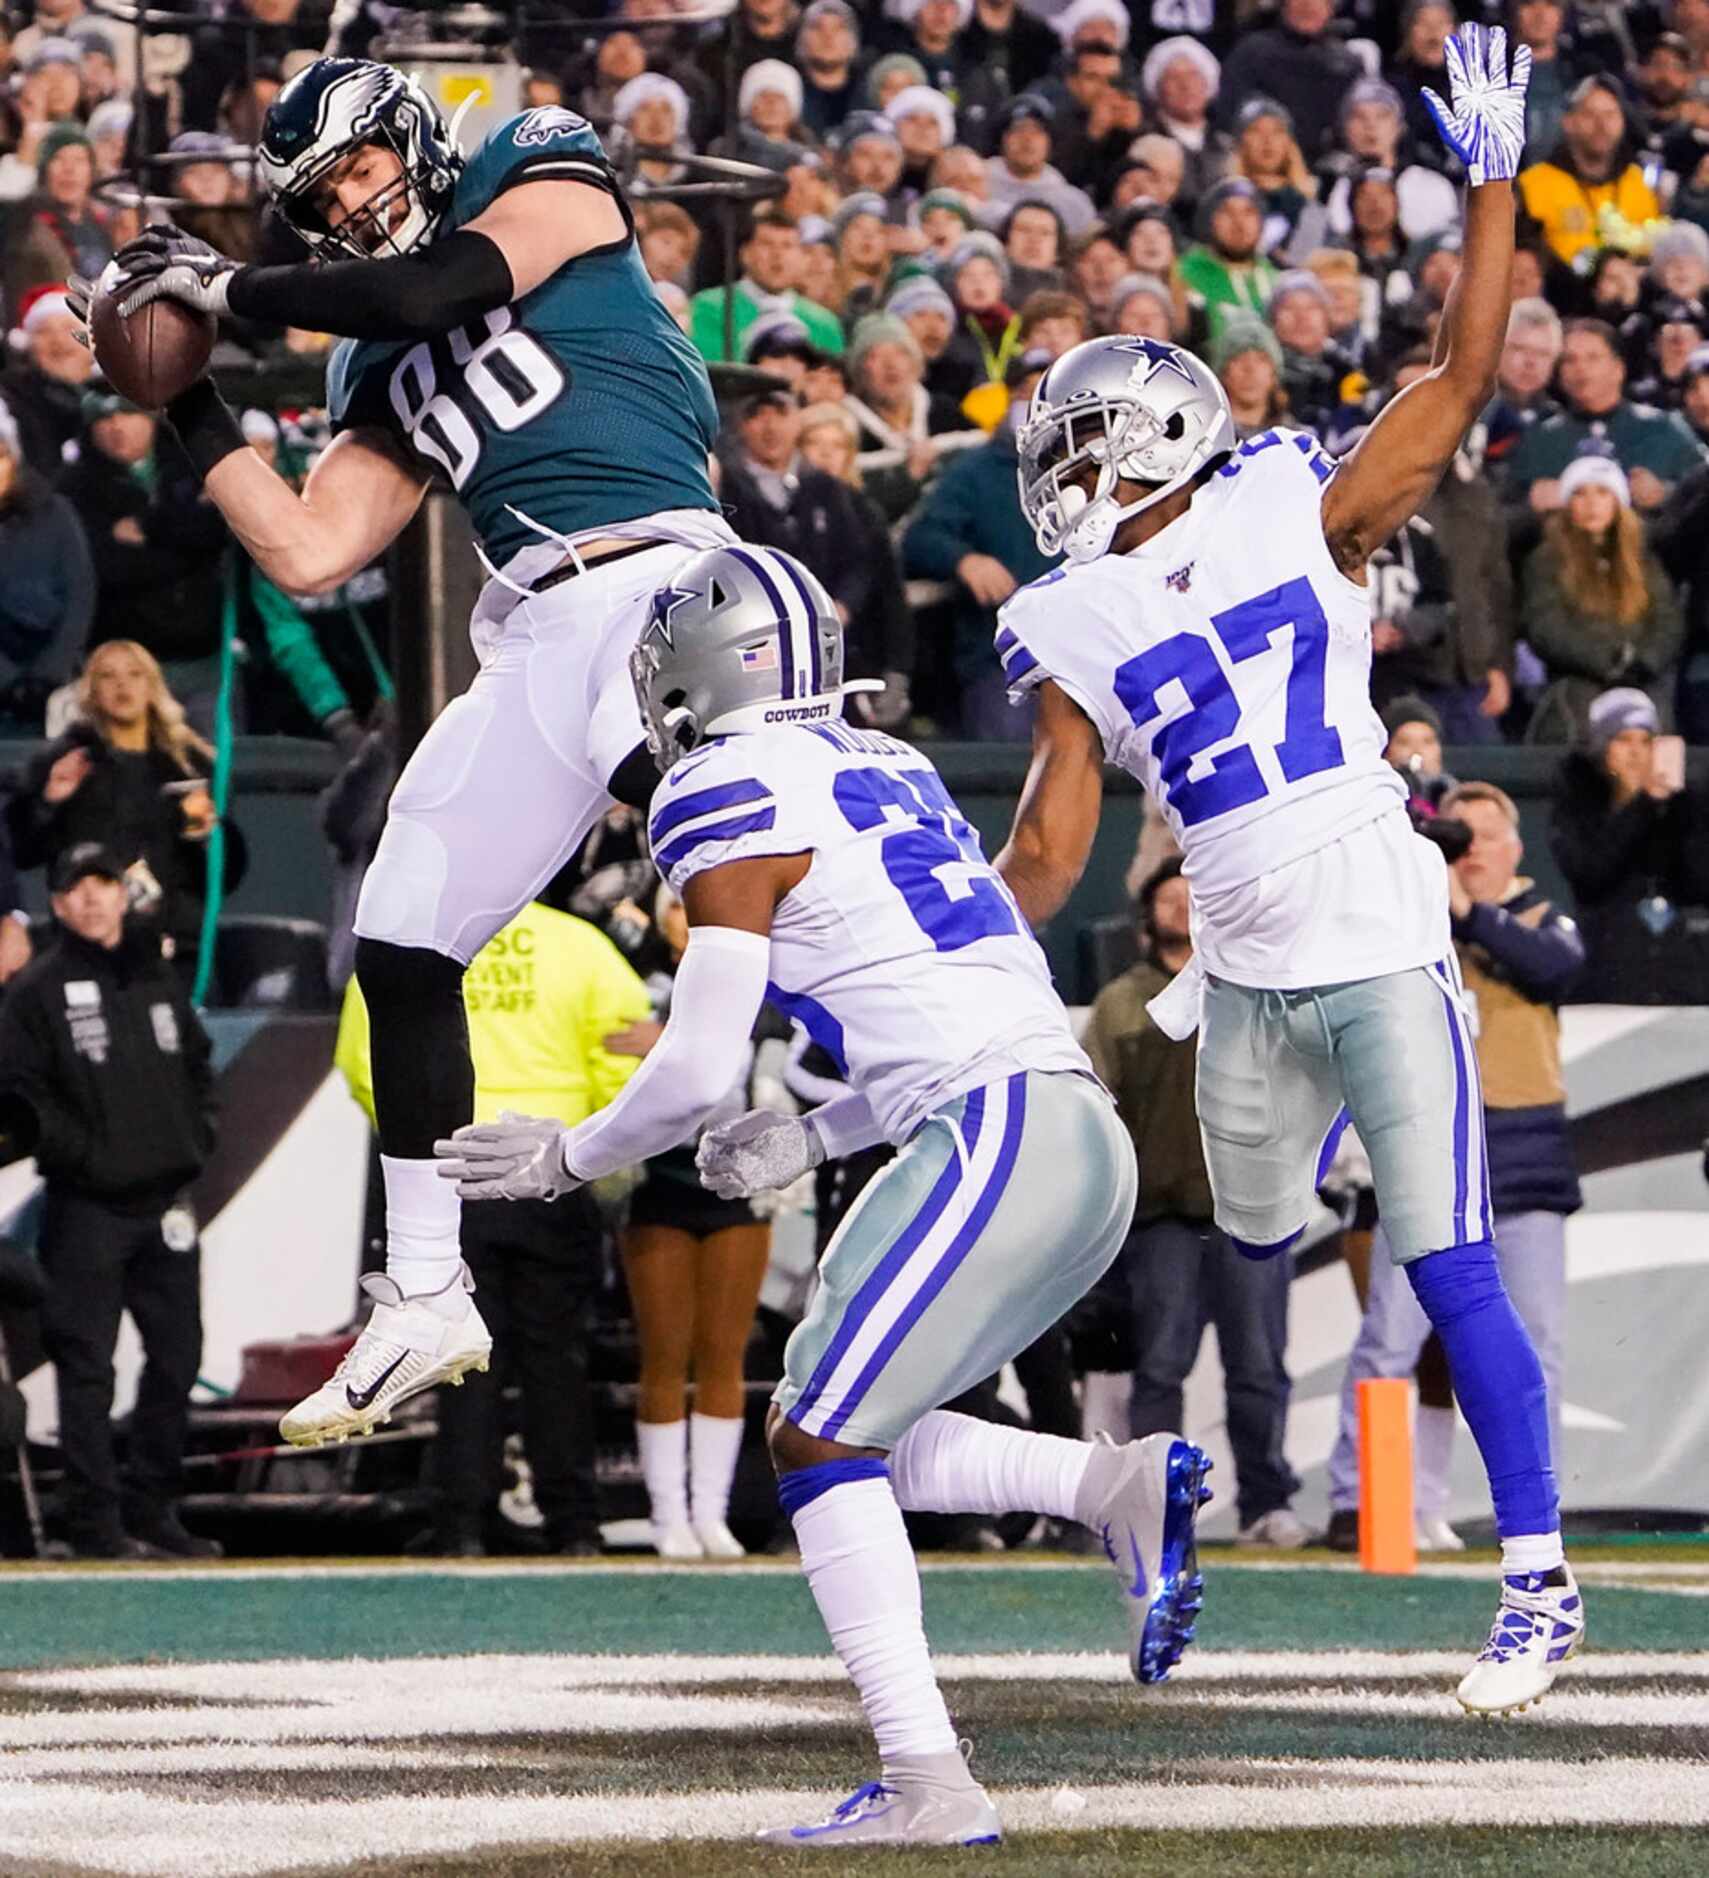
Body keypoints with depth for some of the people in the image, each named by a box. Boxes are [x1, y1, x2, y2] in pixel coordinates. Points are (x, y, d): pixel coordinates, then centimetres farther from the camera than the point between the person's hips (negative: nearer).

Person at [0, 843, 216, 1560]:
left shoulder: (155, 978, 14)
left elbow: (197, 1065, 24)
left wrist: (195, 1138, 10)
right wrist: (75, 1149, -16)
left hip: (165, 1199, 6)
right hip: (87, 1210, -6)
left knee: (176, 1358, 10)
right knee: (87, 1367, -6)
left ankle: (150, 1509, 21)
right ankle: (96, 1521, -3)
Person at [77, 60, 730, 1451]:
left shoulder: (549, 181, 6)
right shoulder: (392, 378, 22)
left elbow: (429, 290, -11)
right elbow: (307, 555, 14)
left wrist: (230, 286, 0)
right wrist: (191, 404, 14)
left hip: (654, 579, -8)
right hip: (534, 641, 8)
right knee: (401, 943, 9)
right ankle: (426, 1300, 19)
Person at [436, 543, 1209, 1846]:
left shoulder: (734, 802, -3)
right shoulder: (886, 772, 23)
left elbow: (699, 1073, -6)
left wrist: (569, 1157, 11)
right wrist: (811, 1140, 24)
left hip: (996, 1144, -9)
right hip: (1088, 1143, 9)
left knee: (819, 1439, -4)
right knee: (853, 1431, 17)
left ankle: (929, 1785, -12)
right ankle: (1118, 1485, 0)